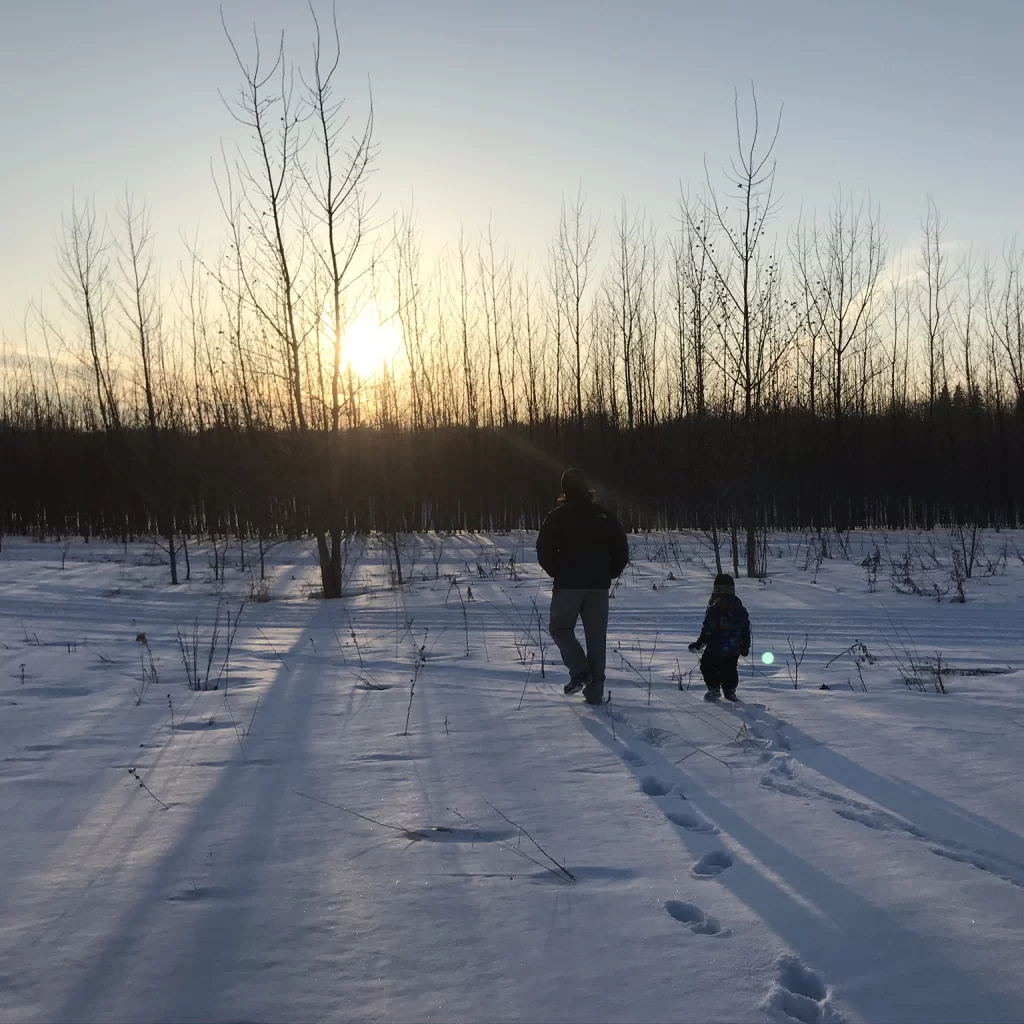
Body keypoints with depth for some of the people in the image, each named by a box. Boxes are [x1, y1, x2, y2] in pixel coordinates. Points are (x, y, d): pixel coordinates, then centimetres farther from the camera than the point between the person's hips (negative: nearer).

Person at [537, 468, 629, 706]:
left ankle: (580, 670, -7)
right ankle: (594, 691, 6)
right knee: (596, 636, 7)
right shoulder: (604, 515, 7)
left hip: (569, 583, -3)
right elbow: (621, 548, 7)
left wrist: (557, 572, 5)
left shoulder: (558, 516, -4)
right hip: (599, 584, 3)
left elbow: (545, 550, -10)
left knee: (560, 627, 14)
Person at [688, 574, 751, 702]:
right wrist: (745, 647, 21)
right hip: (734, 650, 5)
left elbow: (707, 631, -18)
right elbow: (746, 630, 9)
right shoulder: (740, 609, 1)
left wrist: (698, 644, -7)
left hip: (715, 649, -5)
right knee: (730, 669, 21)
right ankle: (730, 691, 20)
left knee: (708, 667, 15)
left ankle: (714, 688, 9)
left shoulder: (714, 609, -19)